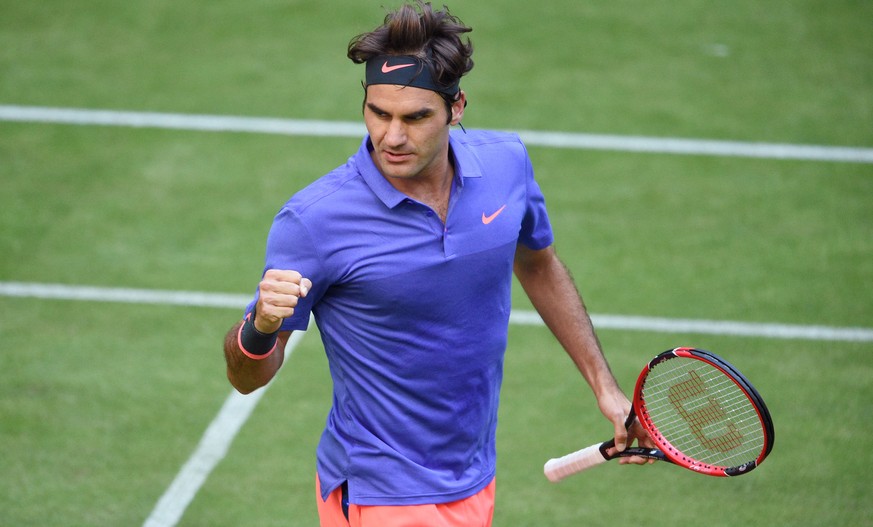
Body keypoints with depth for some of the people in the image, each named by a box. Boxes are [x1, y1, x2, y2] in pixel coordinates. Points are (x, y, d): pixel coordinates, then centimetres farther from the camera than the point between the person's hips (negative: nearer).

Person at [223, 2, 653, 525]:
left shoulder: (506, 163, -7)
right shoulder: (313, 219, -21)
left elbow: (537, 264, 14)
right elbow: (248, 377, -14)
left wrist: (604, 385, 14)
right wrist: (260, 328, -36)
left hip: (475, 481, 5)